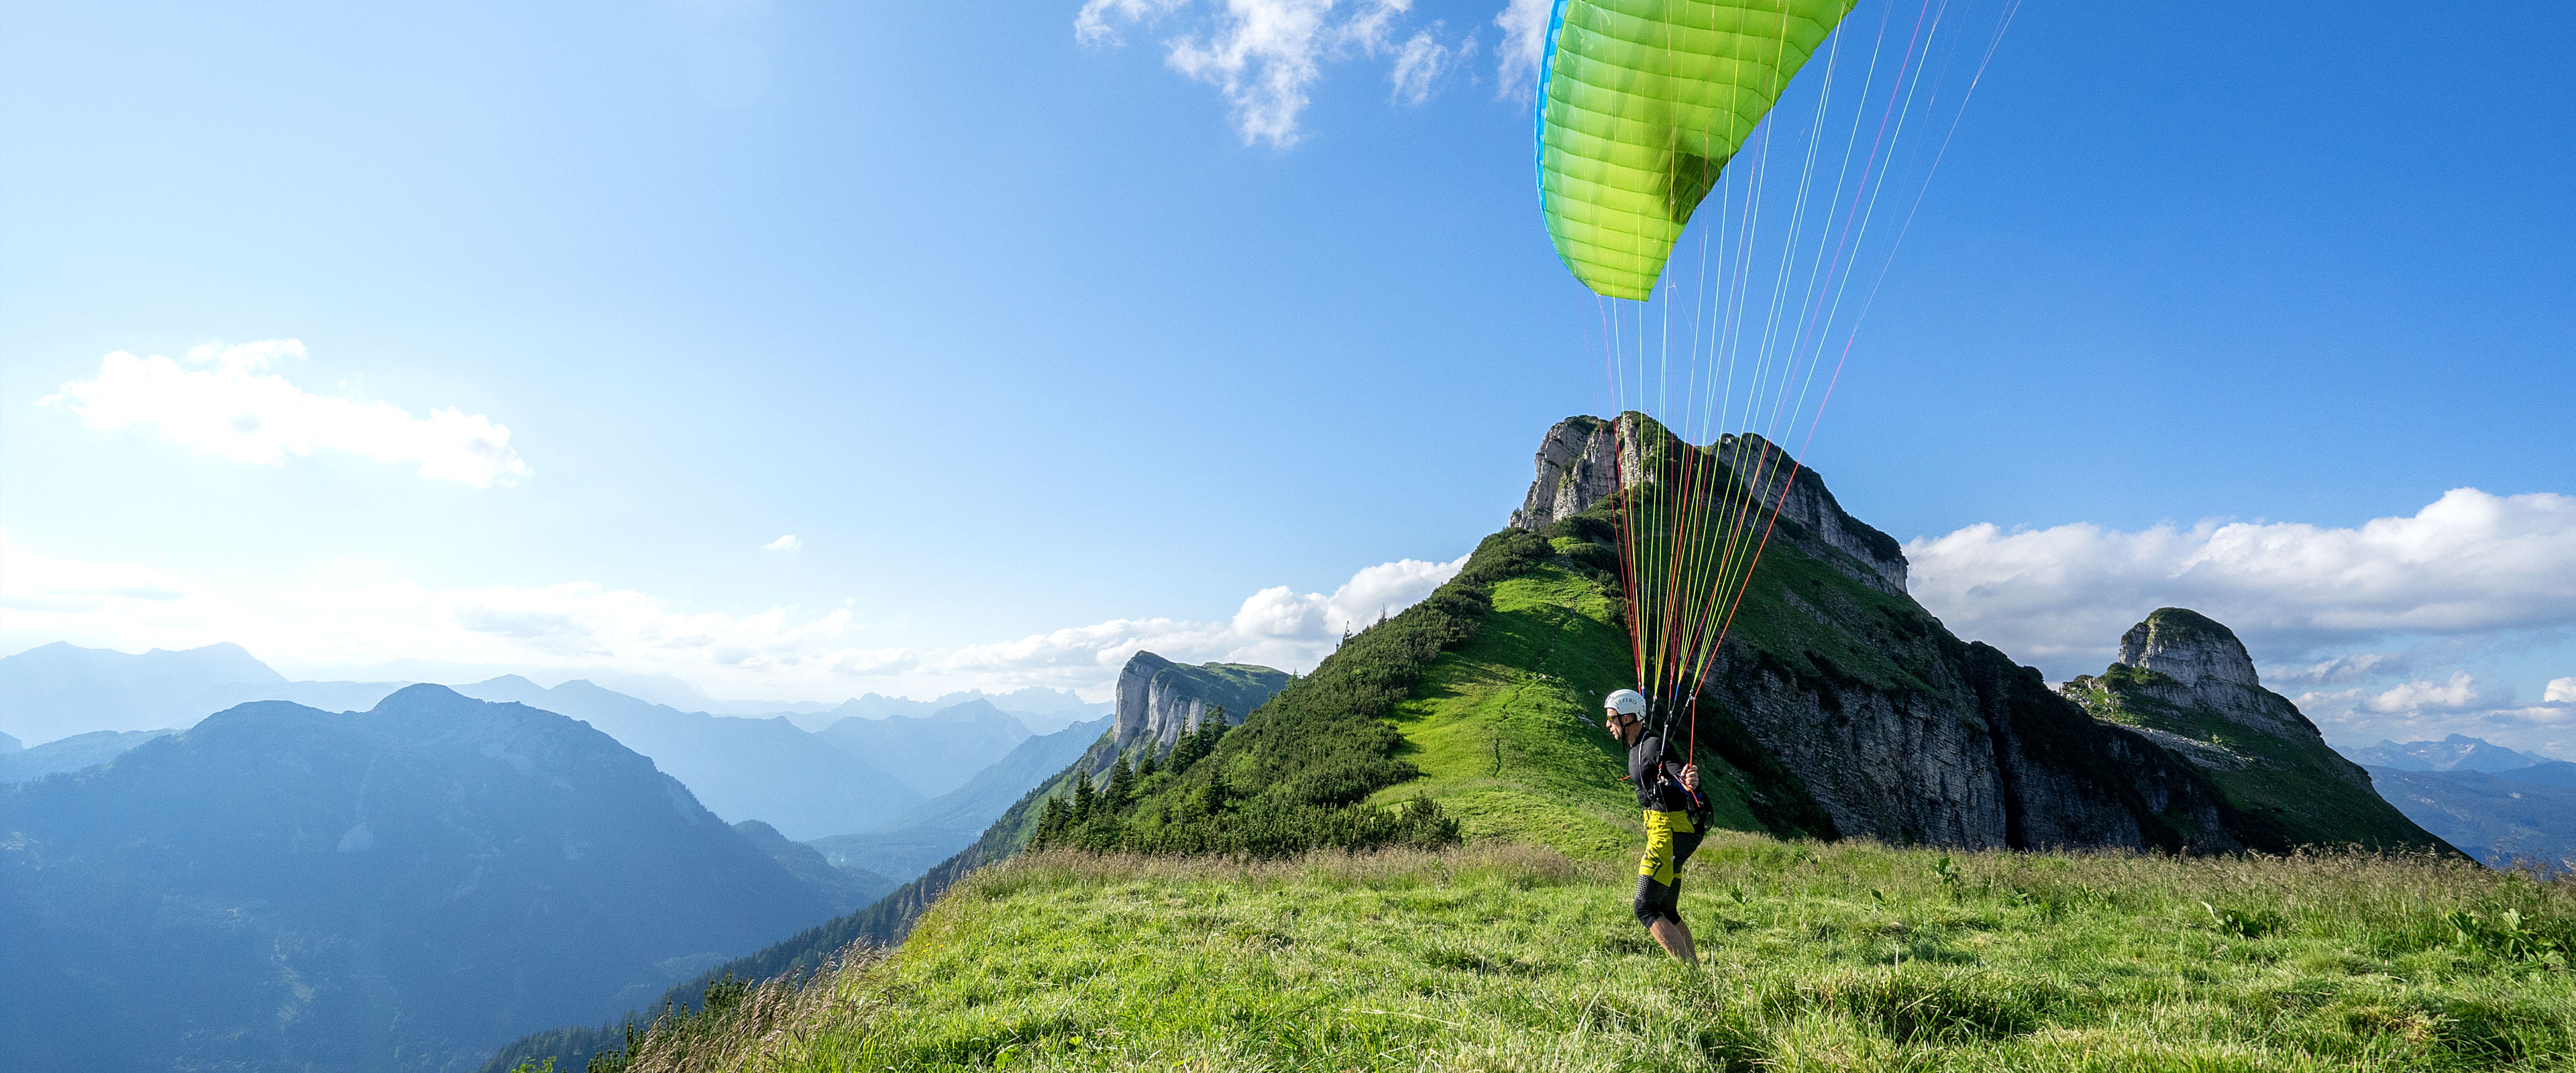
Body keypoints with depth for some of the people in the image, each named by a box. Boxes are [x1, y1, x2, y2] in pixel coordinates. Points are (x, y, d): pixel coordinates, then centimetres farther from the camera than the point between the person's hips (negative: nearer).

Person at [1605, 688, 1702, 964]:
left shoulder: (1653, 746, -17)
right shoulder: (1637, 747, 12)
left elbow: (1681, 772, -30)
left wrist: (1691, 782, -52)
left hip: (1668, 833, -10)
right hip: (1662, 830, 10)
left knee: (1646, 909, -13)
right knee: (1666, 911, 16)